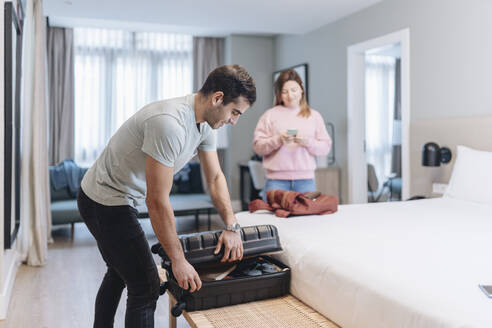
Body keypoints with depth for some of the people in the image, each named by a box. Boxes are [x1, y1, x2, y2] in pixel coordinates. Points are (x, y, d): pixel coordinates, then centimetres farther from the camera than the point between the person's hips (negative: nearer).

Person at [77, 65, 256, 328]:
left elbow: (215, 177, 6)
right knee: (145, 287, -8)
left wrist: (232, 226, -5)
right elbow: (157, 202, -30)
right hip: (106, 203, -10)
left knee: (120, 273, 26)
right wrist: (178, 261, -21)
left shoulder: (205, 122, -3)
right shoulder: (169, 123, -33)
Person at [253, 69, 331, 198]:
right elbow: (258, 146, 1)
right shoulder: (270, 115, 8)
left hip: (306, 180, 2)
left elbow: (326, 147, 8)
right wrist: (278, 140, -14)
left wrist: (308, 142, -11)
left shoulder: (314, 116, 13)